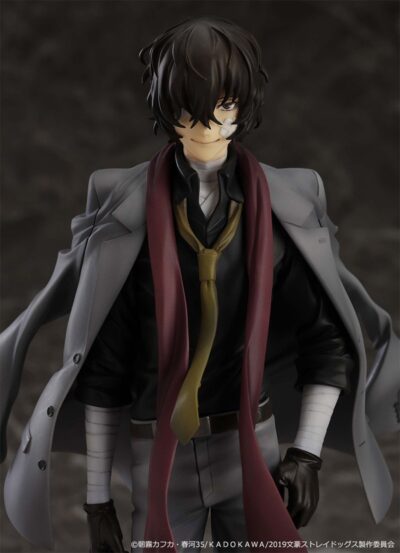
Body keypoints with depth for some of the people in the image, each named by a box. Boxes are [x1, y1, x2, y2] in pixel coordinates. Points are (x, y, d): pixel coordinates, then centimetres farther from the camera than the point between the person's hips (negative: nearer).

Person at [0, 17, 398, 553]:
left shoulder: (280, 211, -3)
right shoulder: (129, 215, -7)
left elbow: (328, 339, 3)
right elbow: (101, 363, -4)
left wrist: (308, 452, -7)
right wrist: (97, 495, -4)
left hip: (254, 451, 1)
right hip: (160, 458, -1)